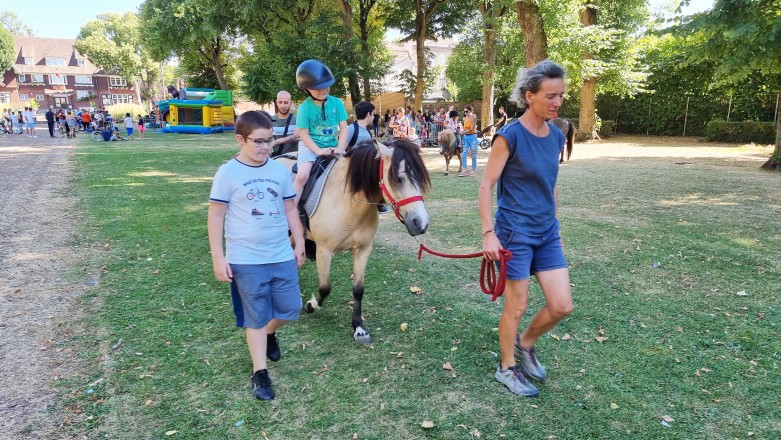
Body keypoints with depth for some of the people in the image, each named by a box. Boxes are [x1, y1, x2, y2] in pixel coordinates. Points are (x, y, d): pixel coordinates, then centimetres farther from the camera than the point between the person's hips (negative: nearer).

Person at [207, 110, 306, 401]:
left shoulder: (280, 170, 3)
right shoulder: (228, 173, -10)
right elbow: (216, 216, -8)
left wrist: (299, 244, 10)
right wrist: (218, 258, -10)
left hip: (283, 256, 4)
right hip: (246, 261, -4)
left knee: (290, 309, 11)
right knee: (256, 317, 6)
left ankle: (269, 334, 44)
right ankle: (259, 373, 21)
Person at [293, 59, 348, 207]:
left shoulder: (337, 103, -1)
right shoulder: (305, 107, -8)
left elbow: (343, 128, -1)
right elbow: (303, 134, -8)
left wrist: (340, 148, -14)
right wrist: (319, 151, -19)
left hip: (332, 146, 4)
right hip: (310, 147, -3)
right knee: (302, 175, -25)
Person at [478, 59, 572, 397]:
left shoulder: (556, 137, 6)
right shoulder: (510, 135, -14)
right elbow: (486, 186, -12)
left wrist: (556, 230, 18)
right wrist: (488, 234, -17)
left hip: (547, 233, 6)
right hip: (515, 233, -6)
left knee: (562, 306, 5)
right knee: (517, 306, 5)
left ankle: (524, 344, 33)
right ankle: (507, 368, 27)